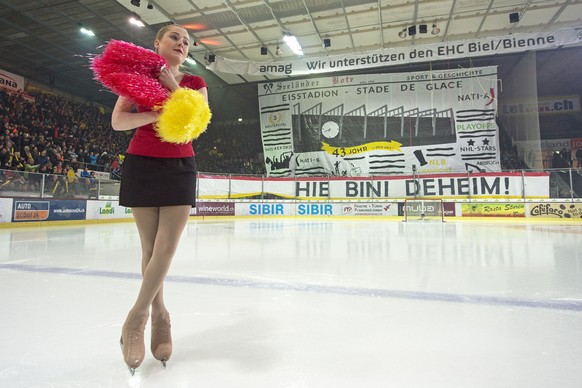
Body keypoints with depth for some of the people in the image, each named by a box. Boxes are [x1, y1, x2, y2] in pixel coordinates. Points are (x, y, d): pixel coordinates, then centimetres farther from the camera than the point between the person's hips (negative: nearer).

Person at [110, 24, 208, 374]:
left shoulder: (195, 83, 10)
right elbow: (117, 121, -5)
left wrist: (173, 86, -13)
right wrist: (158, 113, -19)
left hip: (180, 167, 1)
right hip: (142, 164, 0)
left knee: (167, 247, -8)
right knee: (150, 248, 2)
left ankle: (137, 319, 8)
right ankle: (159, 317, 18)